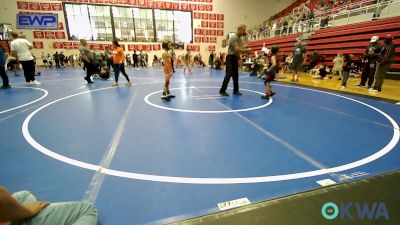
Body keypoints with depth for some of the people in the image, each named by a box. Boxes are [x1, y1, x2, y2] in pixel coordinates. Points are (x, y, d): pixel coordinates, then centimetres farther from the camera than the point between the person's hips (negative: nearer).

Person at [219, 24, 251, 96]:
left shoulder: (239, 38, 15)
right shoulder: (234, 37, -15)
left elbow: (240, 47, 16)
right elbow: (237, 49, -24)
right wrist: (247, 50, -18)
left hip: (235, 58, 9)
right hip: (231, 57, -9)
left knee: (236, 75, 10)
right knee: (229, 74, -12)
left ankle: (235, 90, 17)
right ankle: (222, 90, -8)